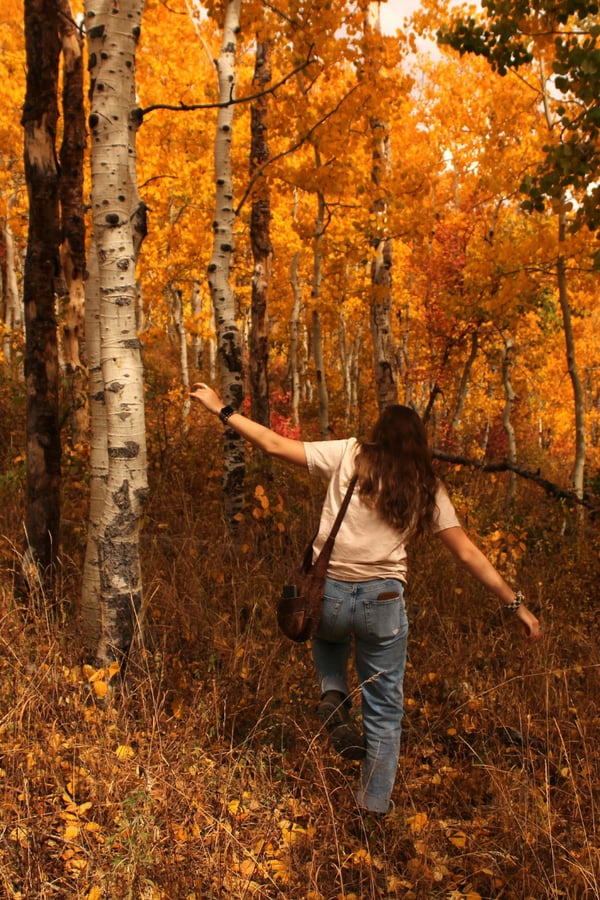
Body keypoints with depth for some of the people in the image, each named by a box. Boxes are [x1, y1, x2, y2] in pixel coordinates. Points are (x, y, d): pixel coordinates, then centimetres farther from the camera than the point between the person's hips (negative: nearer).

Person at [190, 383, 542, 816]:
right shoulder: (427, 487, 5)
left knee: (328, 634, 38)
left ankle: (335, 698, 13)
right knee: (385, 712, 19)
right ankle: (375, 806, 24)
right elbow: (469, 554, 2)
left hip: (326, 594, 0)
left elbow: (276, 444, -1)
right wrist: (516, 603, 9)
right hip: (383, 603, 0)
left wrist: (222, 410, 9)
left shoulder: (349, 455, 0)